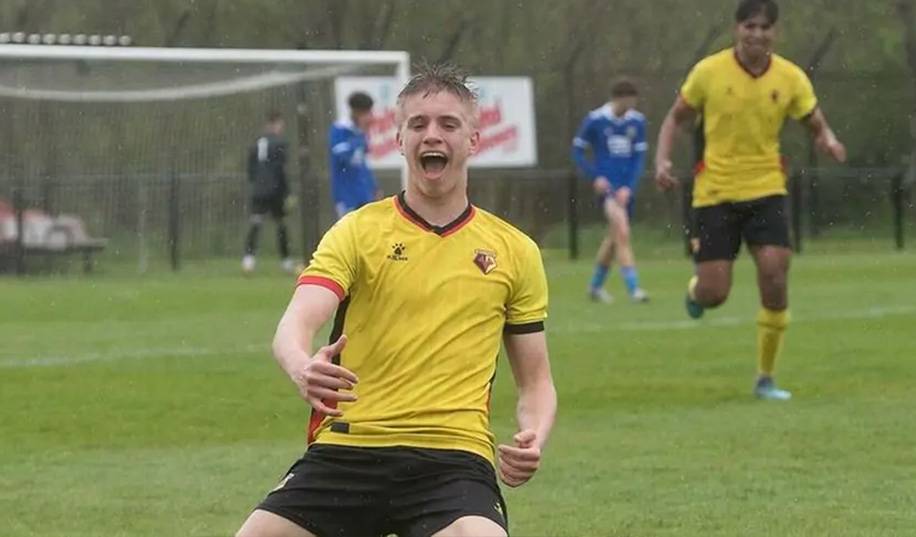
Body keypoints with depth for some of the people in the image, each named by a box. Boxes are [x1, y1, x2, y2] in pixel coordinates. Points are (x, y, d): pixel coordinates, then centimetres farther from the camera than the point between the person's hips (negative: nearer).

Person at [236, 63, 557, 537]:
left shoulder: (514, 252, 13)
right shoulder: (358, 231, 7)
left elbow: (536, 382, 19)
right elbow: (294, 327, -9)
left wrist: (532, 440, -4)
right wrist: (303, 368, -33)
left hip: (452, 458, -1)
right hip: (345, 449, 1)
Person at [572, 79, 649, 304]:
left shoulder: (637, 121, 2)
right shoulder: (595, 120, -7)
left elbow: (639, 156, 4)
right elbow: (577, 150, 2)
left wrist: (629, 187, -8)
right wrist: (595, 177, -9)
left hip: (627, 187, 5)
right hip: (606, 184, -5)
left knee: (614, 238, 14)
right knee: (622, 232, -19)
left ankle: (596, 285, 32)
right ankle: (633, 288, -22)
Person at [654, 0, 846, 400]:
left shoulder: (790, 78, -3)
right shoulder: (709, 72, -7)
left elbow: (817, 126, 5)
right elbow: (676, 118, 5)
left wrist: (829, 141, -19)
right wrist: (662, 160, -11)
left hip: (766, 190, 1)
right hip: (715, 194, -1)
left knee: (775, 278, -15)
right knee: (714, 295, -6)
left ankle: (766, 379, 2)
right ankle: (694, 289, 36)